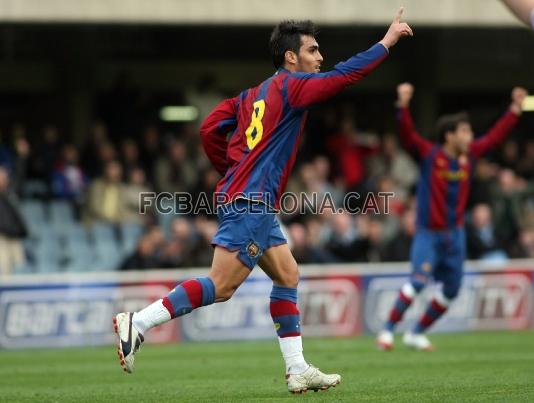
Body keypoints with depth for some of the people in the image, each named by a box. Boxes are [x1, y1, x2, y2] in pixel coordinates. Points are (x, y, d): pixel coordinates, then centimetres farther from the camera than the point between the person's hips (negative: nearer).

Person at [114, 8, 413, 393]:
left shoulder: (254, 94, 18)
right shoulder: (290, 86, -5)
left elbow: (210, 130, 13)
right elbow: (344, 74, -8)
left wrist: (230, 170, 22)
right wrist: (388, 41, 0)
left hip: (259, 208, 10)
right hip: (251, 204, -10)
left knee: (288, 277, 13)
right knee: (221, 287, -13)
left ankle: (297, 370, 12)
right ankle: (138, 322, -17)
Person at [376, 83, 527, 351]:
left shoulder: (468, 155, 4)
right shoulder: (430, 155, -11)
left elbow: (495, 136, 14)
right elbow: (408, 134, -24)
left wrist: (516, 108, 13)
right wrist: (403, 106, -39)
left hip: (455, 233, 6)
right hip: (428, 233, -6)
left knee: (451, 289, 10)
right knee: (420, 280, -23)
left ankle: (417, 333, 26)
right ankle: (388, 331, -15)